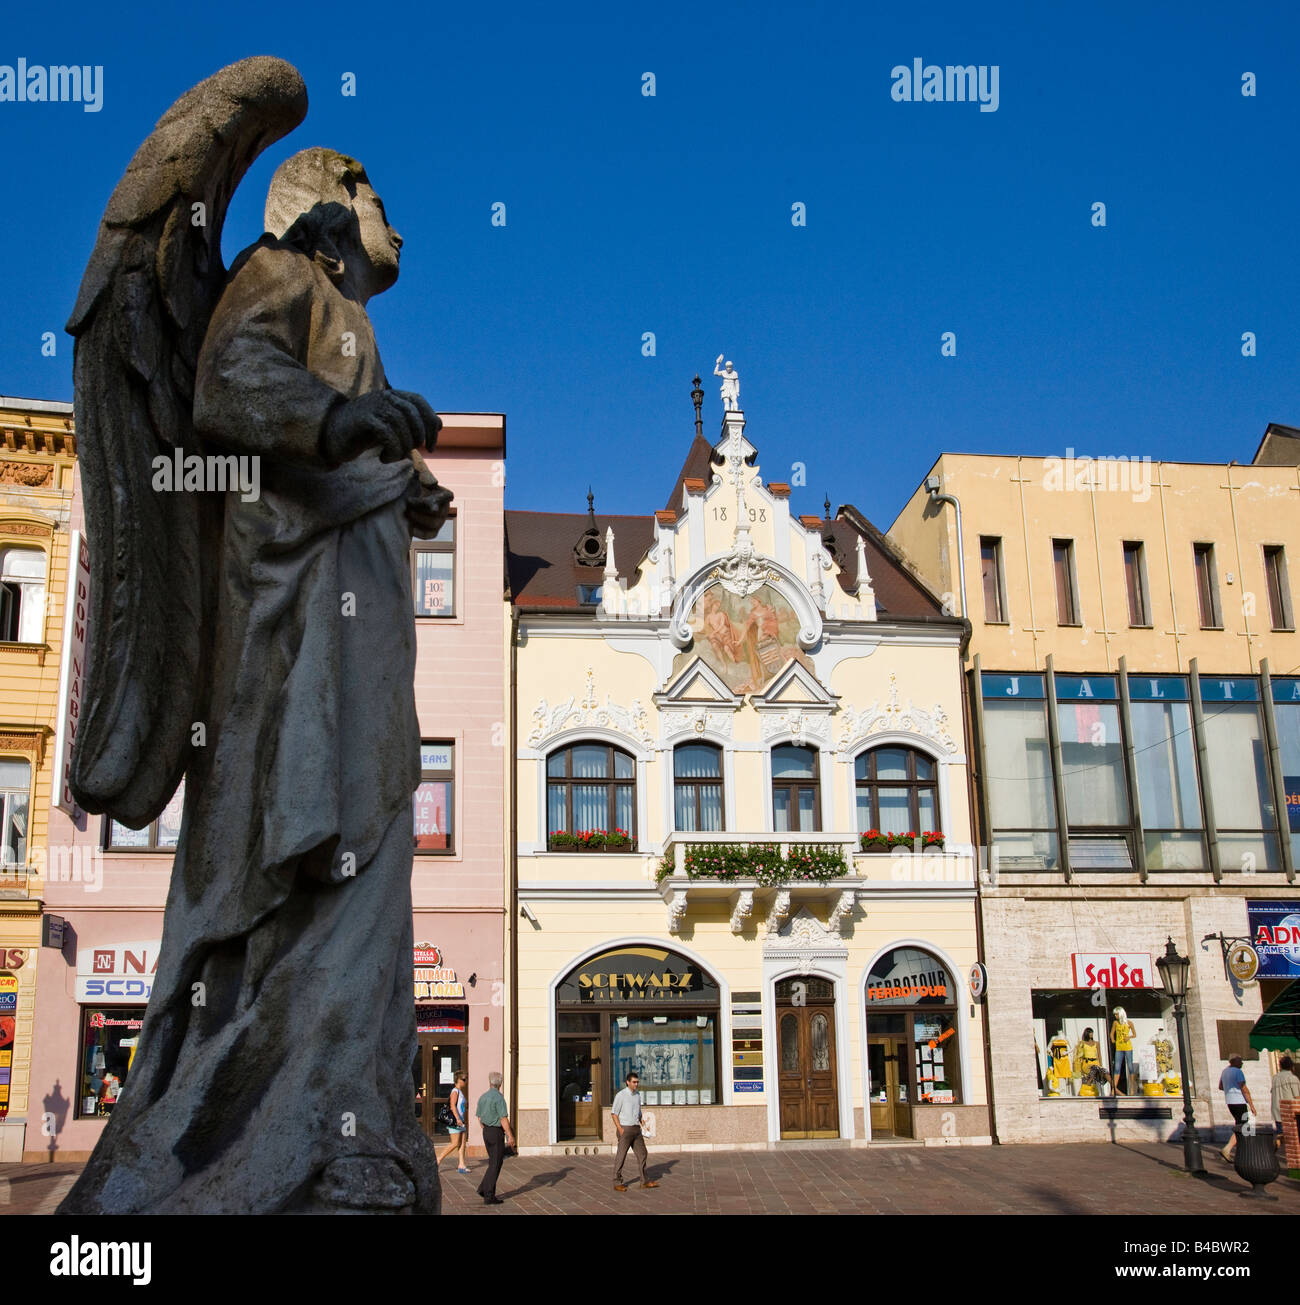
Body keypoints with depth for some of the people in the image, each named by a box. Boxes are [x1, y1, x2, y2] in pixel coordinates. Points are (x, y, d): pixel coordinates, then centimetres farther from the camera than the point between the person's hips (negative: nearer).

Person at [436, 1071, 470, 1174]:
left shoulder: (460, 1092, 17)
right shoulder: (455, 1091, -11)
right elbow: (452, 1105, -21)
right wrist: (457, 1119, -29)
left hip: (461, 1121, 9)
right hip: (454, 1121, -9)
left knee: (462, 1144, 5)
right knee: (455, 1143, -9)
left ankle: (461, 1165, 5)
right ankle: (438, 1159, 0)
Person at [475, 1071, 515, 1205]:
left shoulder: (483, 1097, 6)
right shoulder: (499, 1098, -17)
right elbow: (503, 1119, -19)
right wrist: (510, 1136, -14)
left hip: (486, 1132, 7)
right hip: (497, 1133, -7)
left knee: (494, 1162, 19)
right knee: (495, 1164, -1)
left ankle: (484, 1188, 12)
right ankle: (489, 1196, -1)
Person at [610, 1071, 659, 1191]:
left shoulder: (637, 1095, 12)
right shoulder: (620, 1095, -10)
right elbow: (614, 1113, -10)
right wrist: (619, 1128, -19)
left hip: (636, 1129, 7)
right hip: (624, 1129, -7)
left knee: (642, 1154, 6)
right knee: (621, 1156, -3)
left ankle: (645, 1181, 14)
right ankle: (617, 1183, 4)